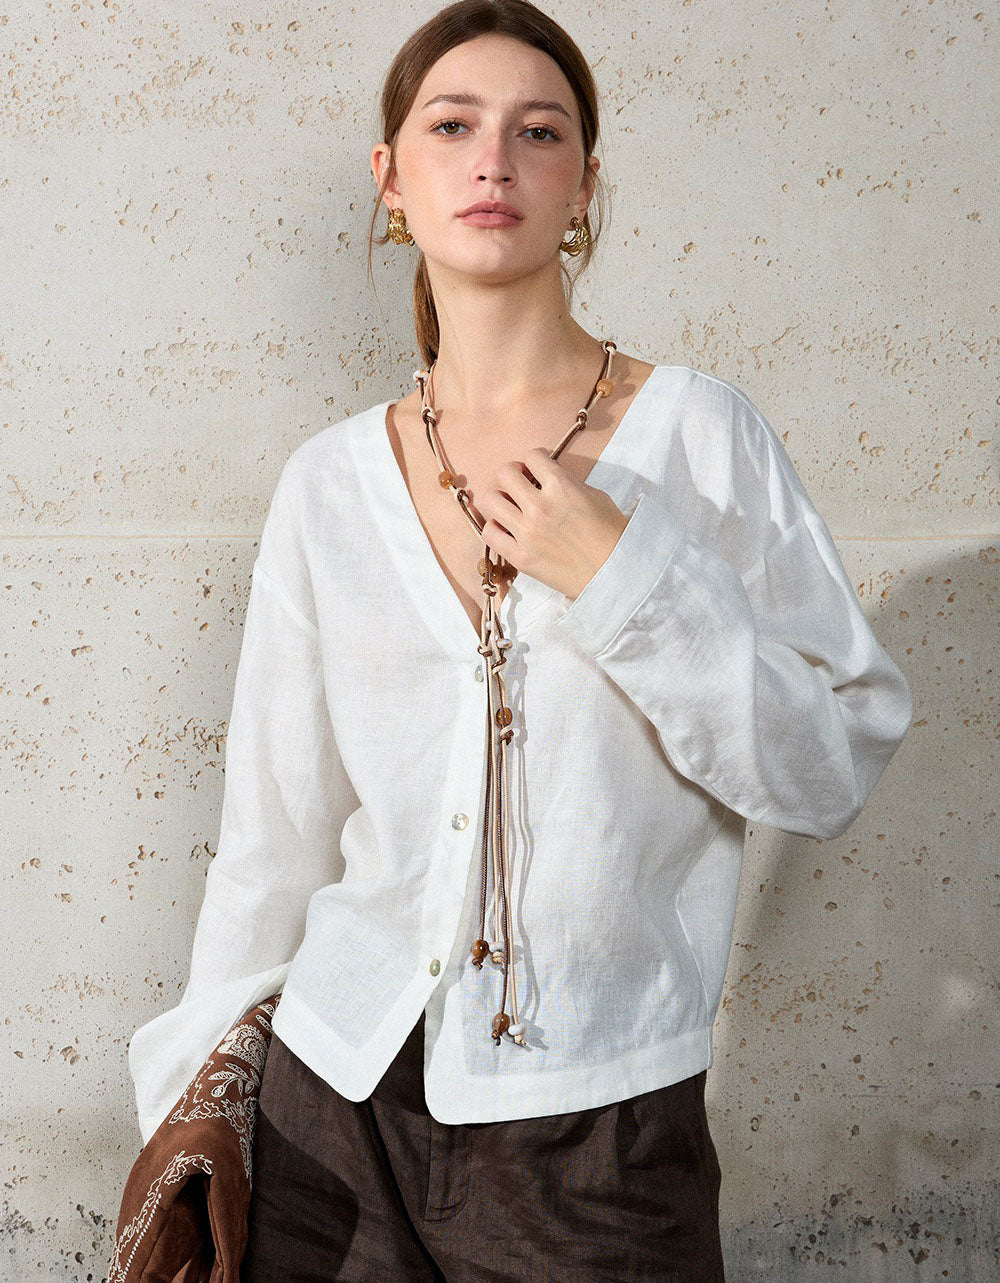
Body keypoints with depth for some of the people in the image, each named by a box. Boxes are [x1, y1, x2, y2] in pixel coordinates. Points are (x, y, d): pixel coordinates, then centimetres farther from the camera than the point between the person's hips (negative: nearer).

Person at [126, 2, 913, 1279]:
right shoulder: (330, 483, 2)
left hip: (600, 1127, -2)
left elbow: (836, 767, -6)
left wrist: (627, 580, -17)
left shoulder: (701, 436, -5)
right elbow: (275, 828, 8)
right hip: (336, 1100, 3)